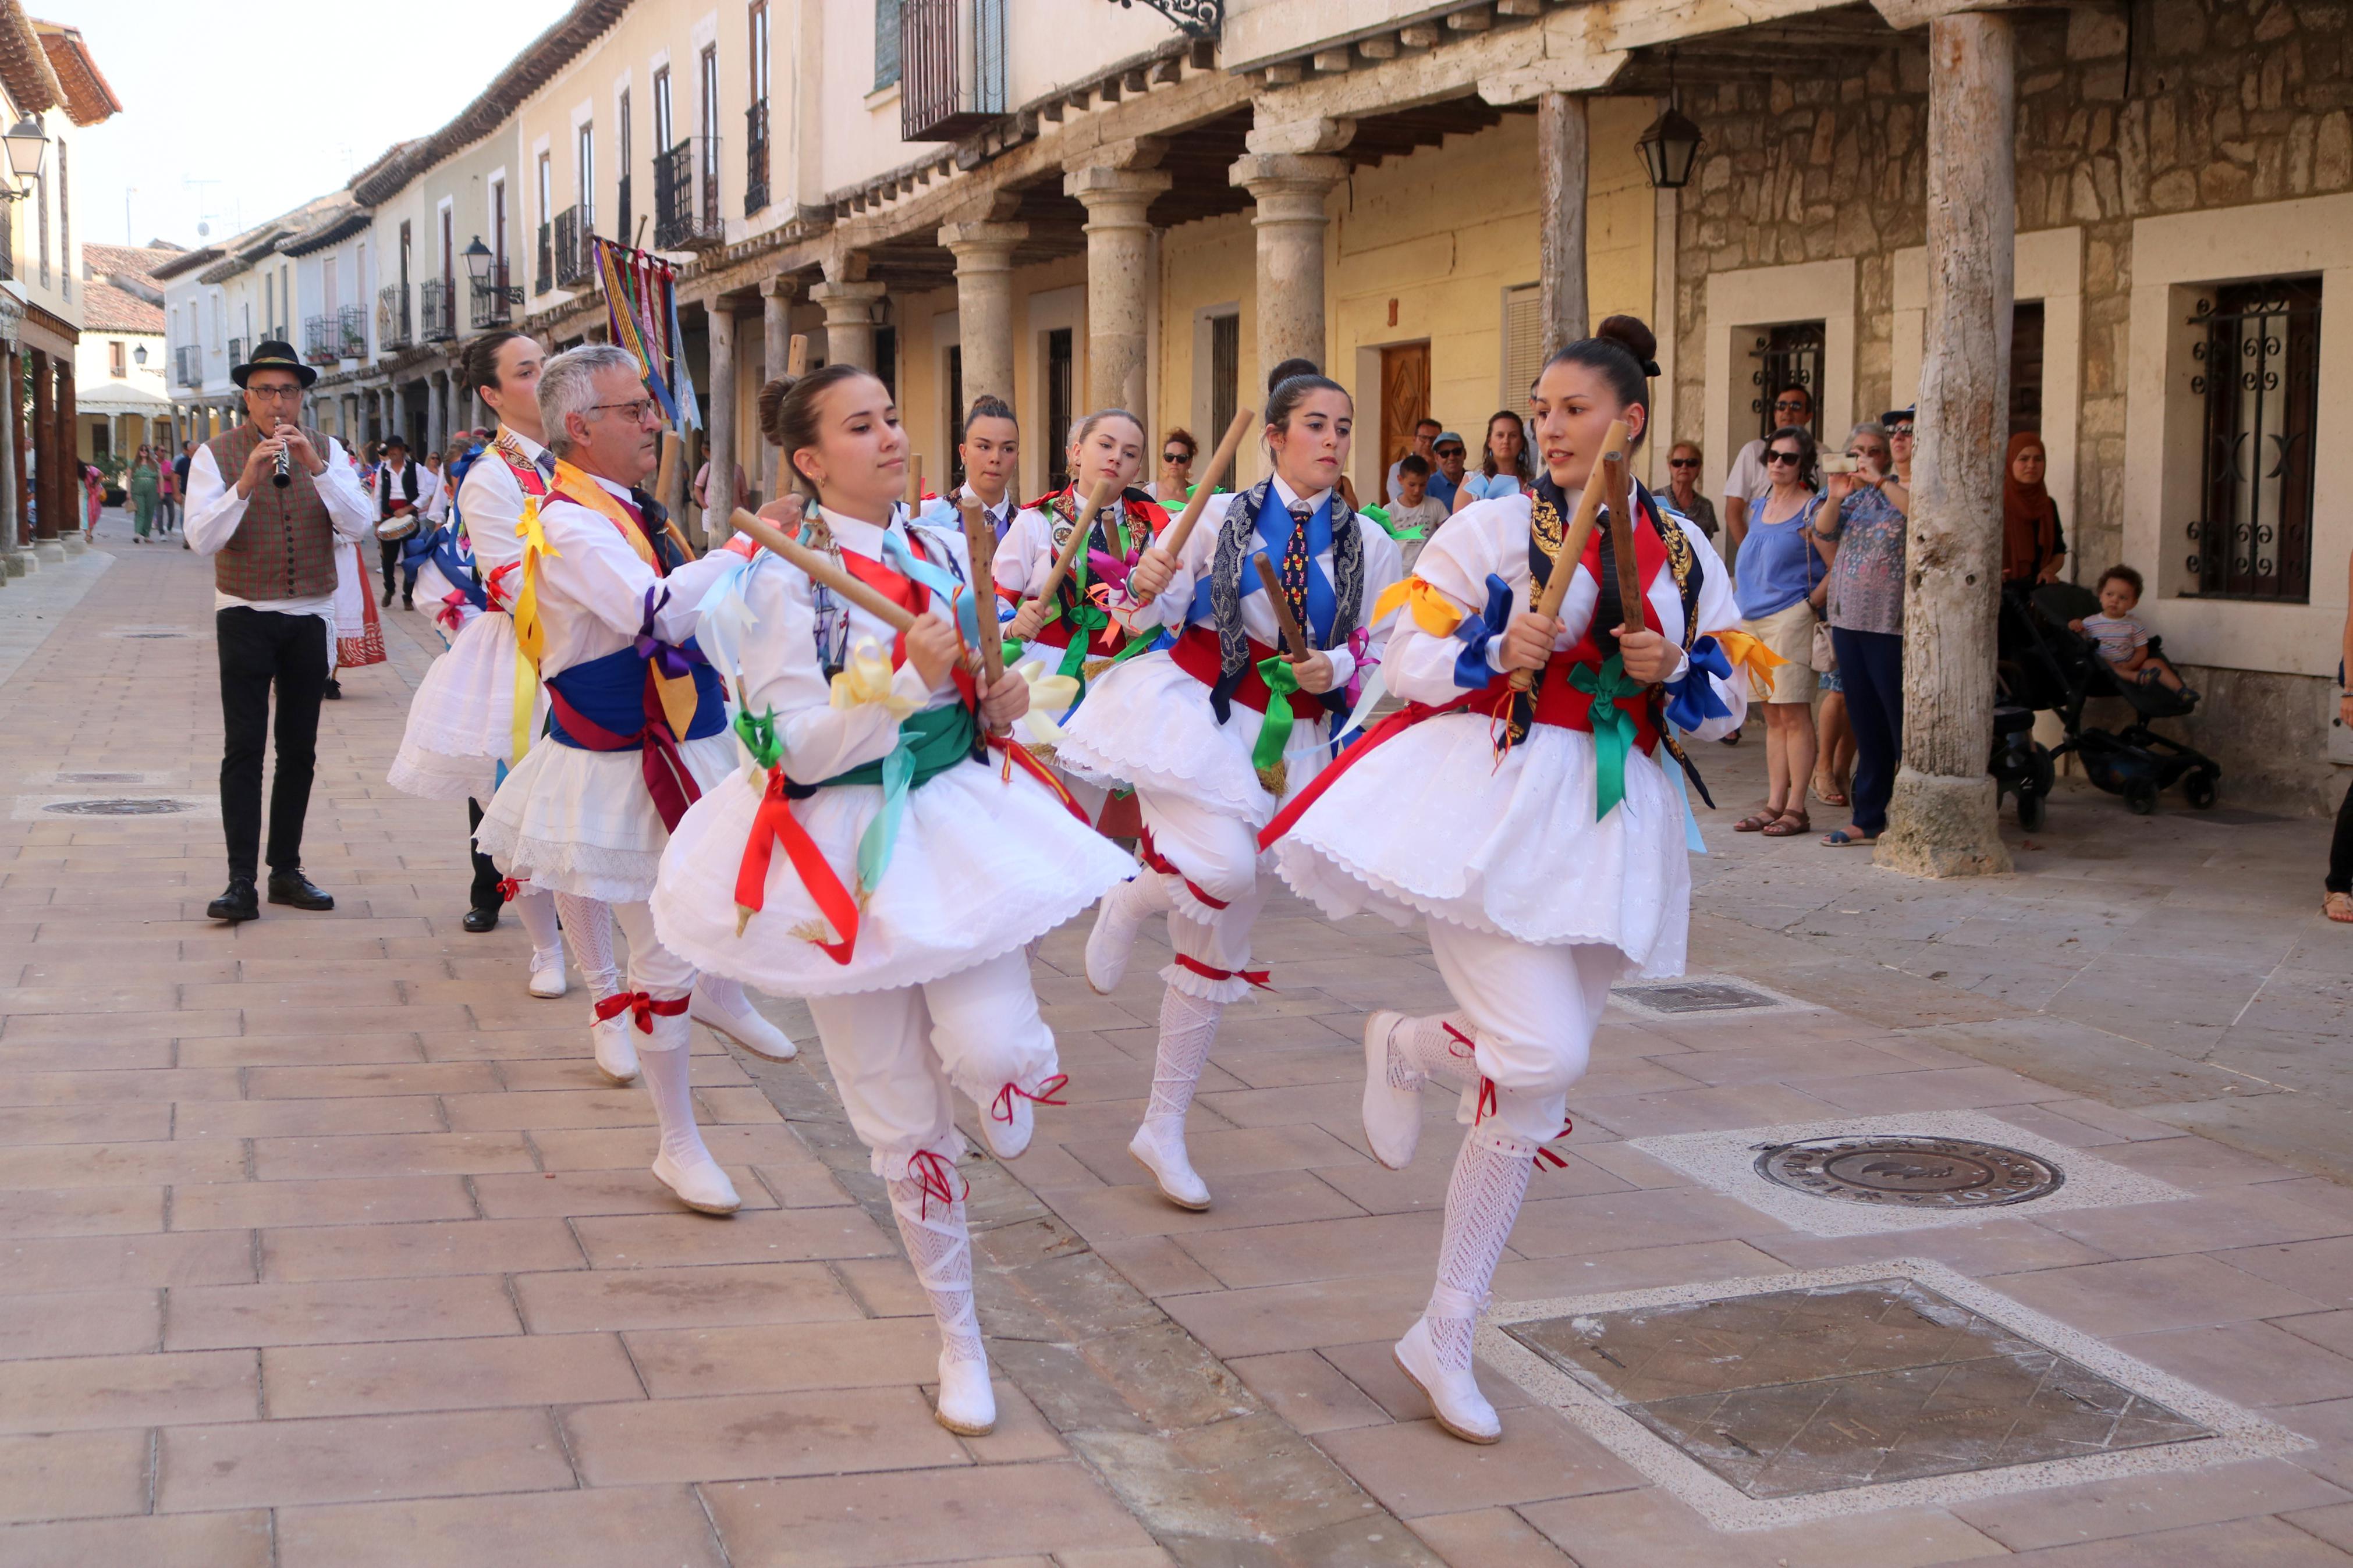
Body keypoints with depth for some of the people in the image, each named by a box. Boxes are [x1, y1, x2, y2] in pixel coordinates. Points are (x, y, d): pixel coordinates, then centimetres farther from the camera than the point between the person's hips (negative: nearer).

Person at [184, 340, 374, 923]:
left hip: (310, 617, 3)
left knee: (300, 749, 8)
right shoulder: (217, 455, -1)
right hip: (246, 616, -3)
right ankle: (242, 882, -9)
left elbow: (357, 526, -7)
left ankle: (286, 871, 17)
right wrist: (246, 482, -26)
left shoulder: (326, 450, 6)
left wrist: (316, 467, -20)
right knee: (244, 748, -8)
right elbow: (201, 538, -13)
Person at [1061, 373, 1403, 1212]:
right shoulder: (1221, 514, -1)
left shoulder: (1368, 544, 4)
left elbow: (1384, 655, 9)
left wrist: (1336, 669, -12)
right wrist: (1148, 586, -23)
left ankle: (1163, 1129, 20)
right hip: (1194, 704, -3)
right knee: (1224, 869, -33)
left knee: (1219, 944, 8)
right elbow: (1149, 620, -1)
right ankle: (1133, 896, 4)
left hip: (1288, 741, 3)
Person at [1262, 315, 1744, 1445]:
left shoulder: (1681, 548, 10)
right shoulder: (1492, 525, -1)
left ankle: (1445, 1338, 18)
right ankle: (1402, 1048, 14)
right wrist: (1497, 653, -18)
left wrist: (1675, 671, -6)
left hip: (1611, 822, 5)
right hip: (1491, 802, -4)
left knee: (1533, 1085, 6)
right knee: (1543, 1050, -22)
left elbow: (1727, 700, 15)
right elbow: (1409, 658, 0)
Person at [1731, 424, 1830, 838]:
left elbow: (1838, 567, -12)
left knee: (1794, 714, -6)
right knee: (1773, 715, 9)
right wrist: (1744, 608, 16)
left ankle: (1796, 808, -4)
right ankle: (1775, 804, 12)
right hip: (1753, 621, 7)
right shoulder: (1760, 505, 15)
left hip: (1790, 618, -7)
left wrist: (1809, 603, -10)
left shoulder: (1811, 510, -7)